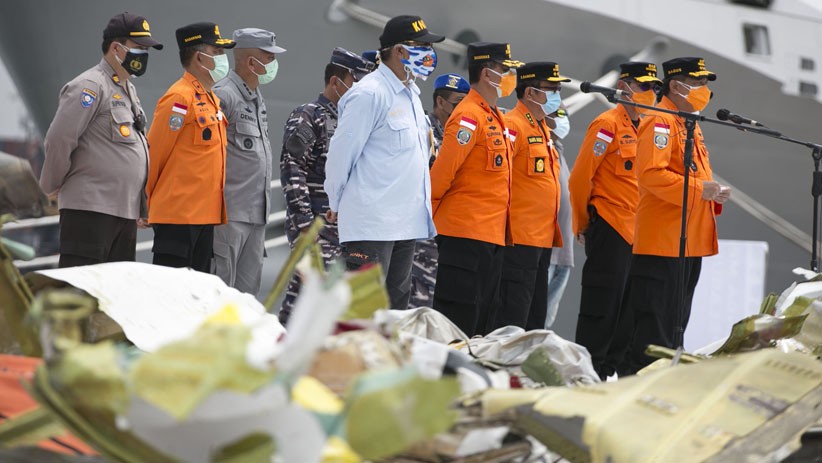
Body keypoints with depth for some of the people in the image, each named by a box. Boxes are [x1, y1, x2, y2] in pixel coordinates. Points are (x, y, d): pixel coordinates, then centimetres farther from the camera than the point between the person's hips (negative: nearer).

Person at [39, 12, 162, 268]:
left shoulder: (128, 90, 20)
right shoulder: (90, 86, -10)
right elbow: (58, 141, -16)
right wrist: (53, 186, -4)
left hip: (126, 211, 9)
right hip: (90, 208, -9)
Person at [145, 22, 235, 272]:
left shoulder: (211, 99, 17)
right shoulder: (180, 98, -13)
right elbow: (154, 153, -11)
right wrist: (147, 201, -3)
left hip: (205, 214, 9)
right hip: (178, 214, -9)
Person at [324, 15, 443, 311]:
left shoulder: (410, 95, 16)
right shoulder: (369, 95, -13)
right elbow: (341, 153, -11)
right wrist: (337, 204, -1)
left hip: (406, 222, 9)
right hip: (372, 222, -9)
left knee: (397, 302, 11)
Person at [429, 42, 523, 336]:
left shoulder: (494, 118, 17)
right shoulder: (469, 118, -14)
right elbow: (442, 170, -17)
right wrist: (432, 210, -5)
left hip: (492, 235, 10)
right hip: (466, 232, -10)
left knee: (482, 320, 12)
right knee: (458, 321, -8)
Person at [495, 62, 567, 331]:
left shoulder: (542, 128, 18)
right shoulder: (513, 125, -13)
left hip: (542, 237, 10)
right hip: (520, 237, -10)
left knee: (535, 314, 13)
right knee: (513, 317, -9)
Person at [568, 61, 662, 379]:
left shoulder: (641, 128, 16)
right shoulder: (608, 125, -10)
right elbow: (580, 178, -12)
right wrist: (583, 225, -4)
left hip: (635, 231, 8)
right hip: (609, 228, -8)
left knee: (626, 309, 10)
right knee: (602, 306, -6)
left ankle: (610, 371, 16)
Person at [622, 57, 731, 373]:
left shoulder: (689, 124, 20)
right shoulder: (660, 122, -11)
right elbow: (651, 173, -24)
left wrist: (714, 194, 7)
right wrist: (700, 189, -24)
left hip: (689, 243, 10)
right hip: (662, 242, -10)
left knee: (677, 321, 13)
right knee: (655, 325, -9)